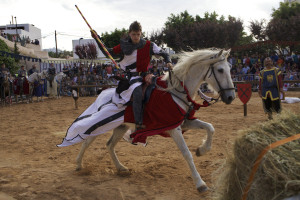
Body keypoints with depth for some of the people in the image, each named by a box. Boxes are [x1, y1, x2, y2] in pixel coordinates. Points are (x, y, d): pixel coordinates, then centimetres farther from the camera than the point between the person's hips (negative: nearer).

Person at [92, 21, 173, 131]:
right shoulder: (124, 46, 6)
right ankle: (138, 125, -30)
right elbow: (108, 53, 15)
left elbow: (164, 54, 13)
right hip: (132, 76, -3)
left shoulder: (149, 45, 4)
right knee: (137, 93, -32)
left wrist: (168, 62, -7)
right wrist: (97, 39, 11)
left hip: (144, 75, 3)